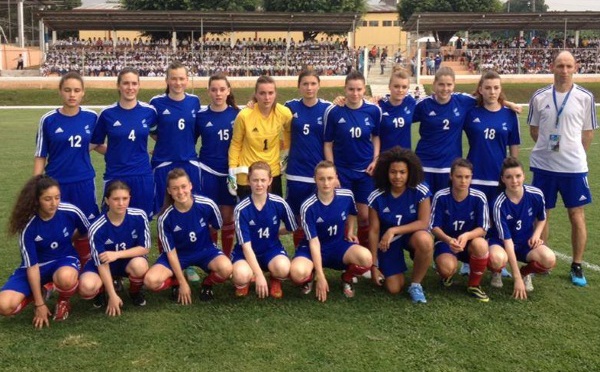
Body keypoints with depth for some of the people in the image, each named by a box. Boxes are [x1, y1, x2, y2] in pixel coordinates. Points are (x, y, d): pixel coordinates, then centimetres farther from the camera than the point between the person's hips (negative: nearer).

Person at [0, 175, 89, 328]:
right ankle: (36, 294, 10)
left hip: (64, 259, 0)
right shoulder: (28, 226, -21)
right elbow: (32, 266, -18)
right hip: (36, 266, 0)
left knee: (66, 277, -40)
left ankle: (64, 301, -3)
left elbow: (87, 232, 4)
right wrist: (39, 304, -18)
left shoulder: (71, 212, -19)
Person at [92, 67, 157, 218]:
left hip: (142, 176, 1)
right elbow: (95, 143, 5)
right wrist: (115, 155, -1)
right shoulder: (107, 113, -4)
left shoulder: (149, 111, -2)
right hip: (115, 177, -1)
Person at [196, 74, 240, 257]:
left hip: (230, 172, 1)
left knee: (228, 217, 7)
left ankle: (227, 258, 21)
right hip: (208, 172, 0)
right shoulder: (200, 115, -2)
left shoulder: (237, 114, -2)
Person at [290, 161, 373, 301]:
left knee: (366, 258, -30)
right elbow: (314, 242, -20)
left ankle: (347, 278, 6)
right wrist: (320, 276, -22)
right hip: (314, 248, -2)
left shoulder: (347, 196, -11)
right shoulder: (308, 206, -21)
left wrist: (350, 232, 3)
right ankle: (309, 278, 6)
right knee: (297, 272, -35)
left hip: (339, 245, 3)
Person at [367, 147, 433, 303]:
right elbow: (374, 231, -11)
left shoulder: (421, 191, -20)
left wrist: (393, 230, -30)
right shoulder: (376, 197, -16)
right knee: (394, 289, -8)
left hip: (412, 234, 0)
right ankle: (388, 271, 30)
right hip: (388, 241, 0)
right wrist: (374, 265, -9)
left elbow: (424, 223, -20)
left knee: (425, 241, -38)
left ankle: (415, 285, -13)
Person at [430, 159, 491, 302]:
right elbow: (434, 227, -11)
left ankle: (474, 285, -8)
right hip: (446, 241, -1)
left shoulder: (479, 198, -14)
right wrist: (448, 240, -32)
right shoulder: (441, 197, -14)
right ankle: (447, 274, 9)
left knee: (481, 244, -36)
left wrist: (466, 236, -35)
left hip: (470, 241, 1)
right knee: (447, 267, -35)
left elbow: (483, 229, -13)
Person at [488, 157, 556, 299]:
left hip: (527, 241, 3)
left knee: (549, 259, -29)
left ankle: (526, 272, 7)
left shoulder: (536, 194, -15)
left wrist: (536, 235, -14)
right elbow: (507, 240, -25)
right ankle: (496, 272, 2)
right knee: (497, 259, -39)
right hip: (502, 241, -3)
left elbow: (542, 219, 9)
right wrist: (517, 278, -28)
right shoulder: (500, 204, -24)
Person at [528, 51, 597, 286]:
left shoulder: (585, 97, -3)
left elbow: (588, 132, 6)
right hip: (544, 165, 1)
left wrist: (575, 154, 5)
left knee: (577, 216, 3)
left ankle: (577, 266, 16)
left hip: (574, 167, -1)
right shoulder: (539, 97, 0)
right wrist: (548, 146, 5)